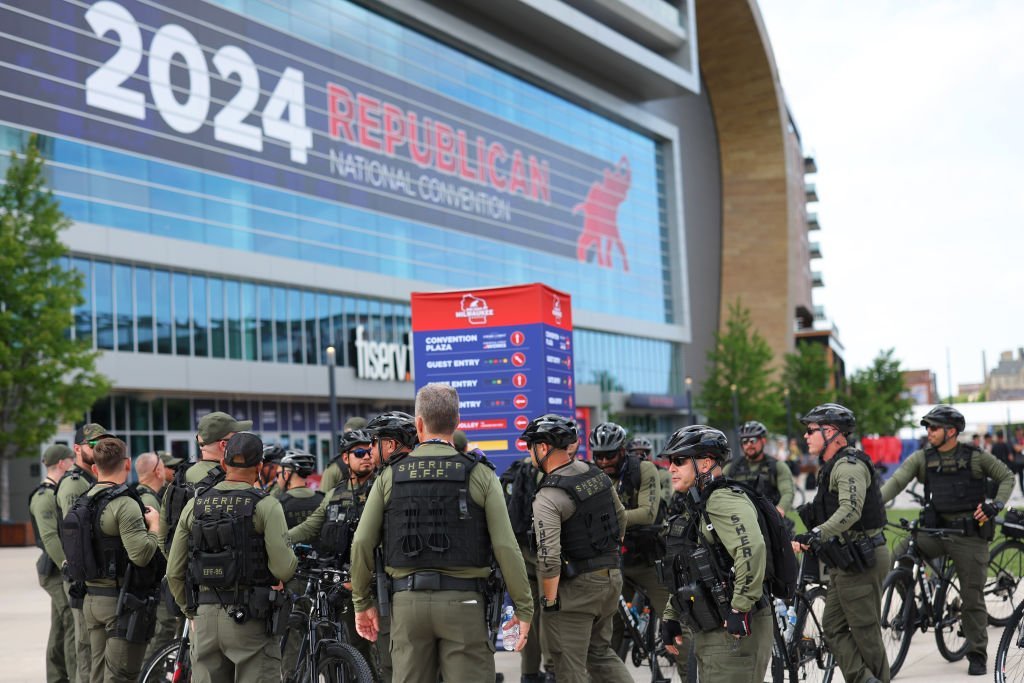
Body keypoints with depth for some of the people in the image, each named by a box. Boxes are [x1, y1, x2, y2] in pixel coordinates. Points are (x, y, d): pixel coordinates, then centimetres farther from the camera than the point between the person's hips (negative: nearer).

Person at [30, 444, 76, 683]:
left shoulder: (59, 493, 18)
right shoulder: (44, 497, -12)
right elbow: (50, 538, -20)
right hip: (59, 573, -10)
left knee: (60, 630, 13)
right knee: (76, 628, -12)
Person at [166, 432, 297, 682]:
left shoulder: (194, 506, 6)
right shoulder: (266, 506, -8)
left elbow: (174, 572, 8)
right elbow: (284, 569, -15)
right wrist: (292, 559, 7)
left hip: (205, 618, 5)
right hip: (250, 620, -4)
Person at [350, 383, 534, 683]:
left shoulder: (390, 476, 4)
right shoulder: (479, 475, -2)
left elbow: (362, 543, 1)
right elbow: (505, 547, -8)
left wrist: (362, 602, 13)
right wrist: (524, 607, 0)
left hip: (407, 602, 2)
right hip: (462, 602, -2)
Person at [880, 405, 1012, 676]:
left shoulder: (976, 457, -3)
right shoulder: (922, 458, 2)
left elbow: (1007, 477, 7)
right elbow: (897, 480, -9)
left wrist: (995, 505, -9)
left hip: (970, 534, -2)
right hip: (936, 530, 2)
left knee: (972, 598, 1)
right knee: (900, 555, -21)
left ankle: (977, 654, 16)